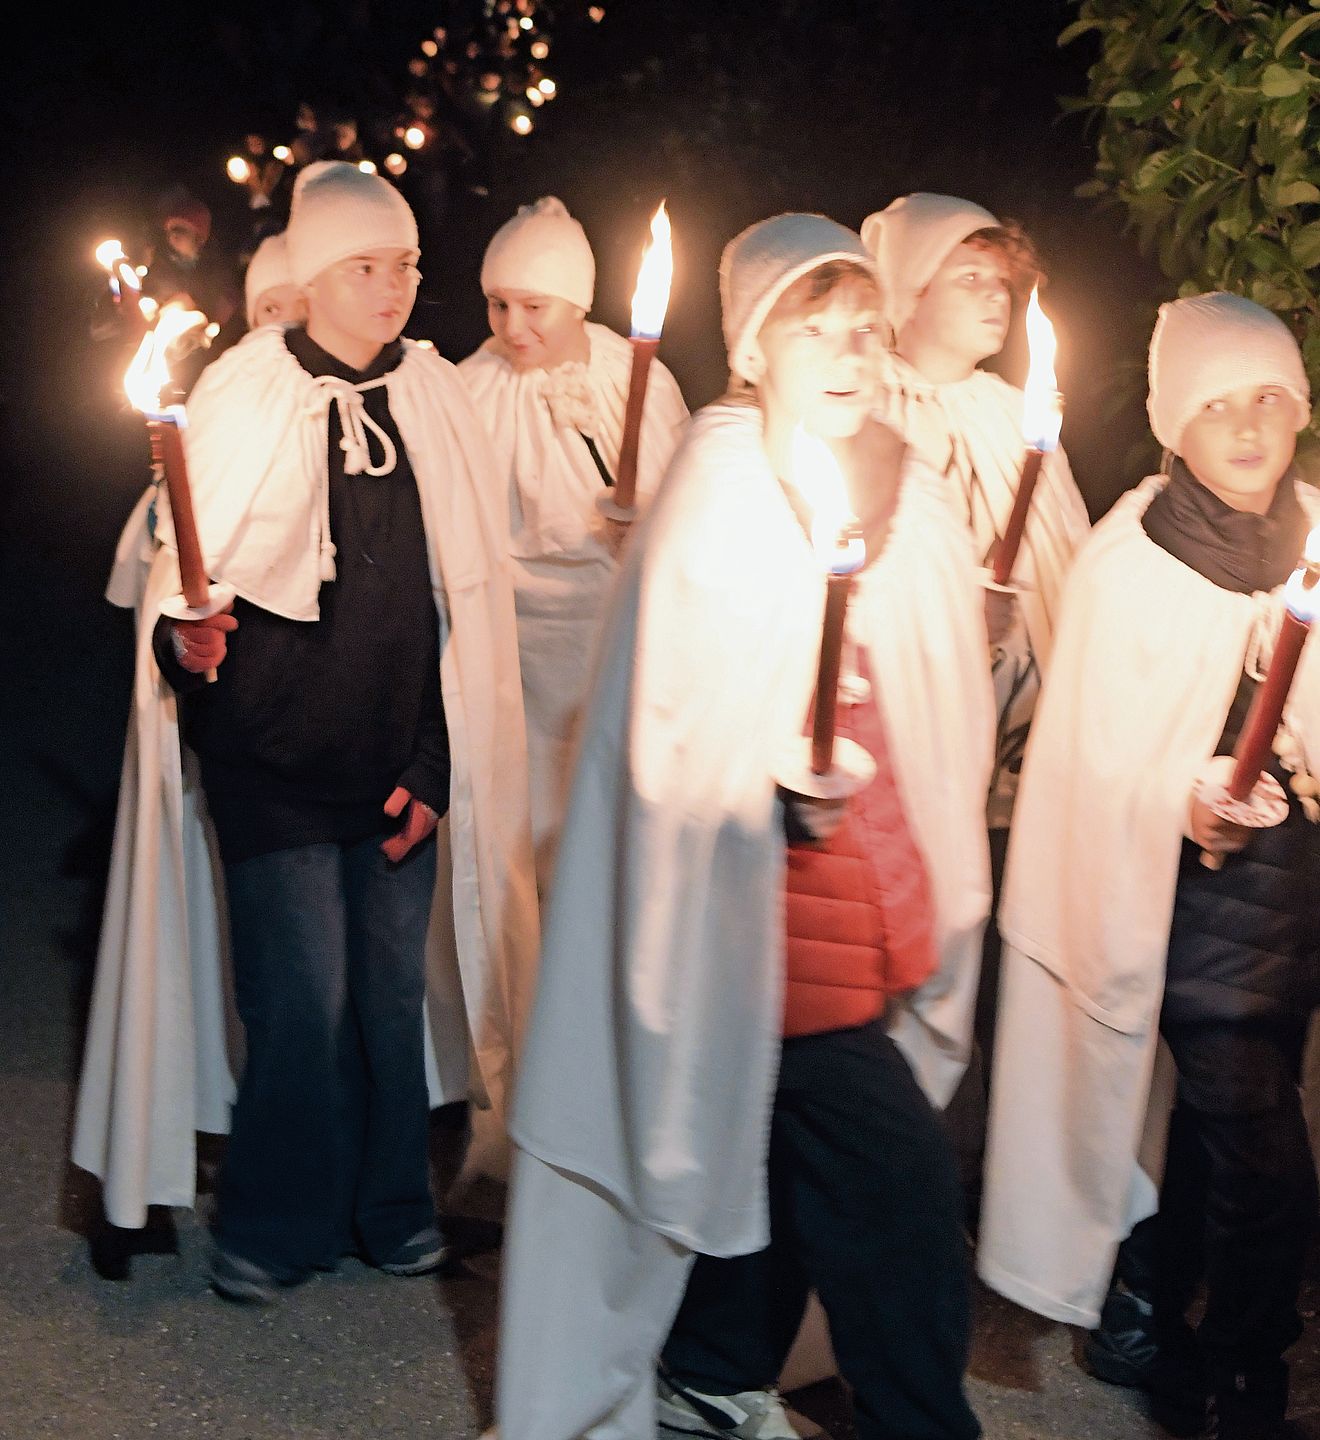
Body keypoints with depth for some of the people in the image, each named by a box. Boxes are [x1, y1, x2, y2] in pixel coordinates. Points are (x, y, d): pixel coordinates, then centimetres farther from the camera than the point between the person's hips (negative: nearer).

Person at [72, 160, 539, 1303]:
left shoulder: (438, 401, 6)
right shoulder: (241, 397, -3)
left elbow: (472, 598, 9)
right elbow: (182, 569, -2)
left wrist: (437, 764, 5)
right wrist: (185, 638, -26)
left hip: (399, 756, 3)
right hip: (273, 752, -3)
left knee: (394, 988, 8)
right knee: (302, 997, -4)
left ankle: (390, 1207, 28)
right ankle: (282, 1223, 16)